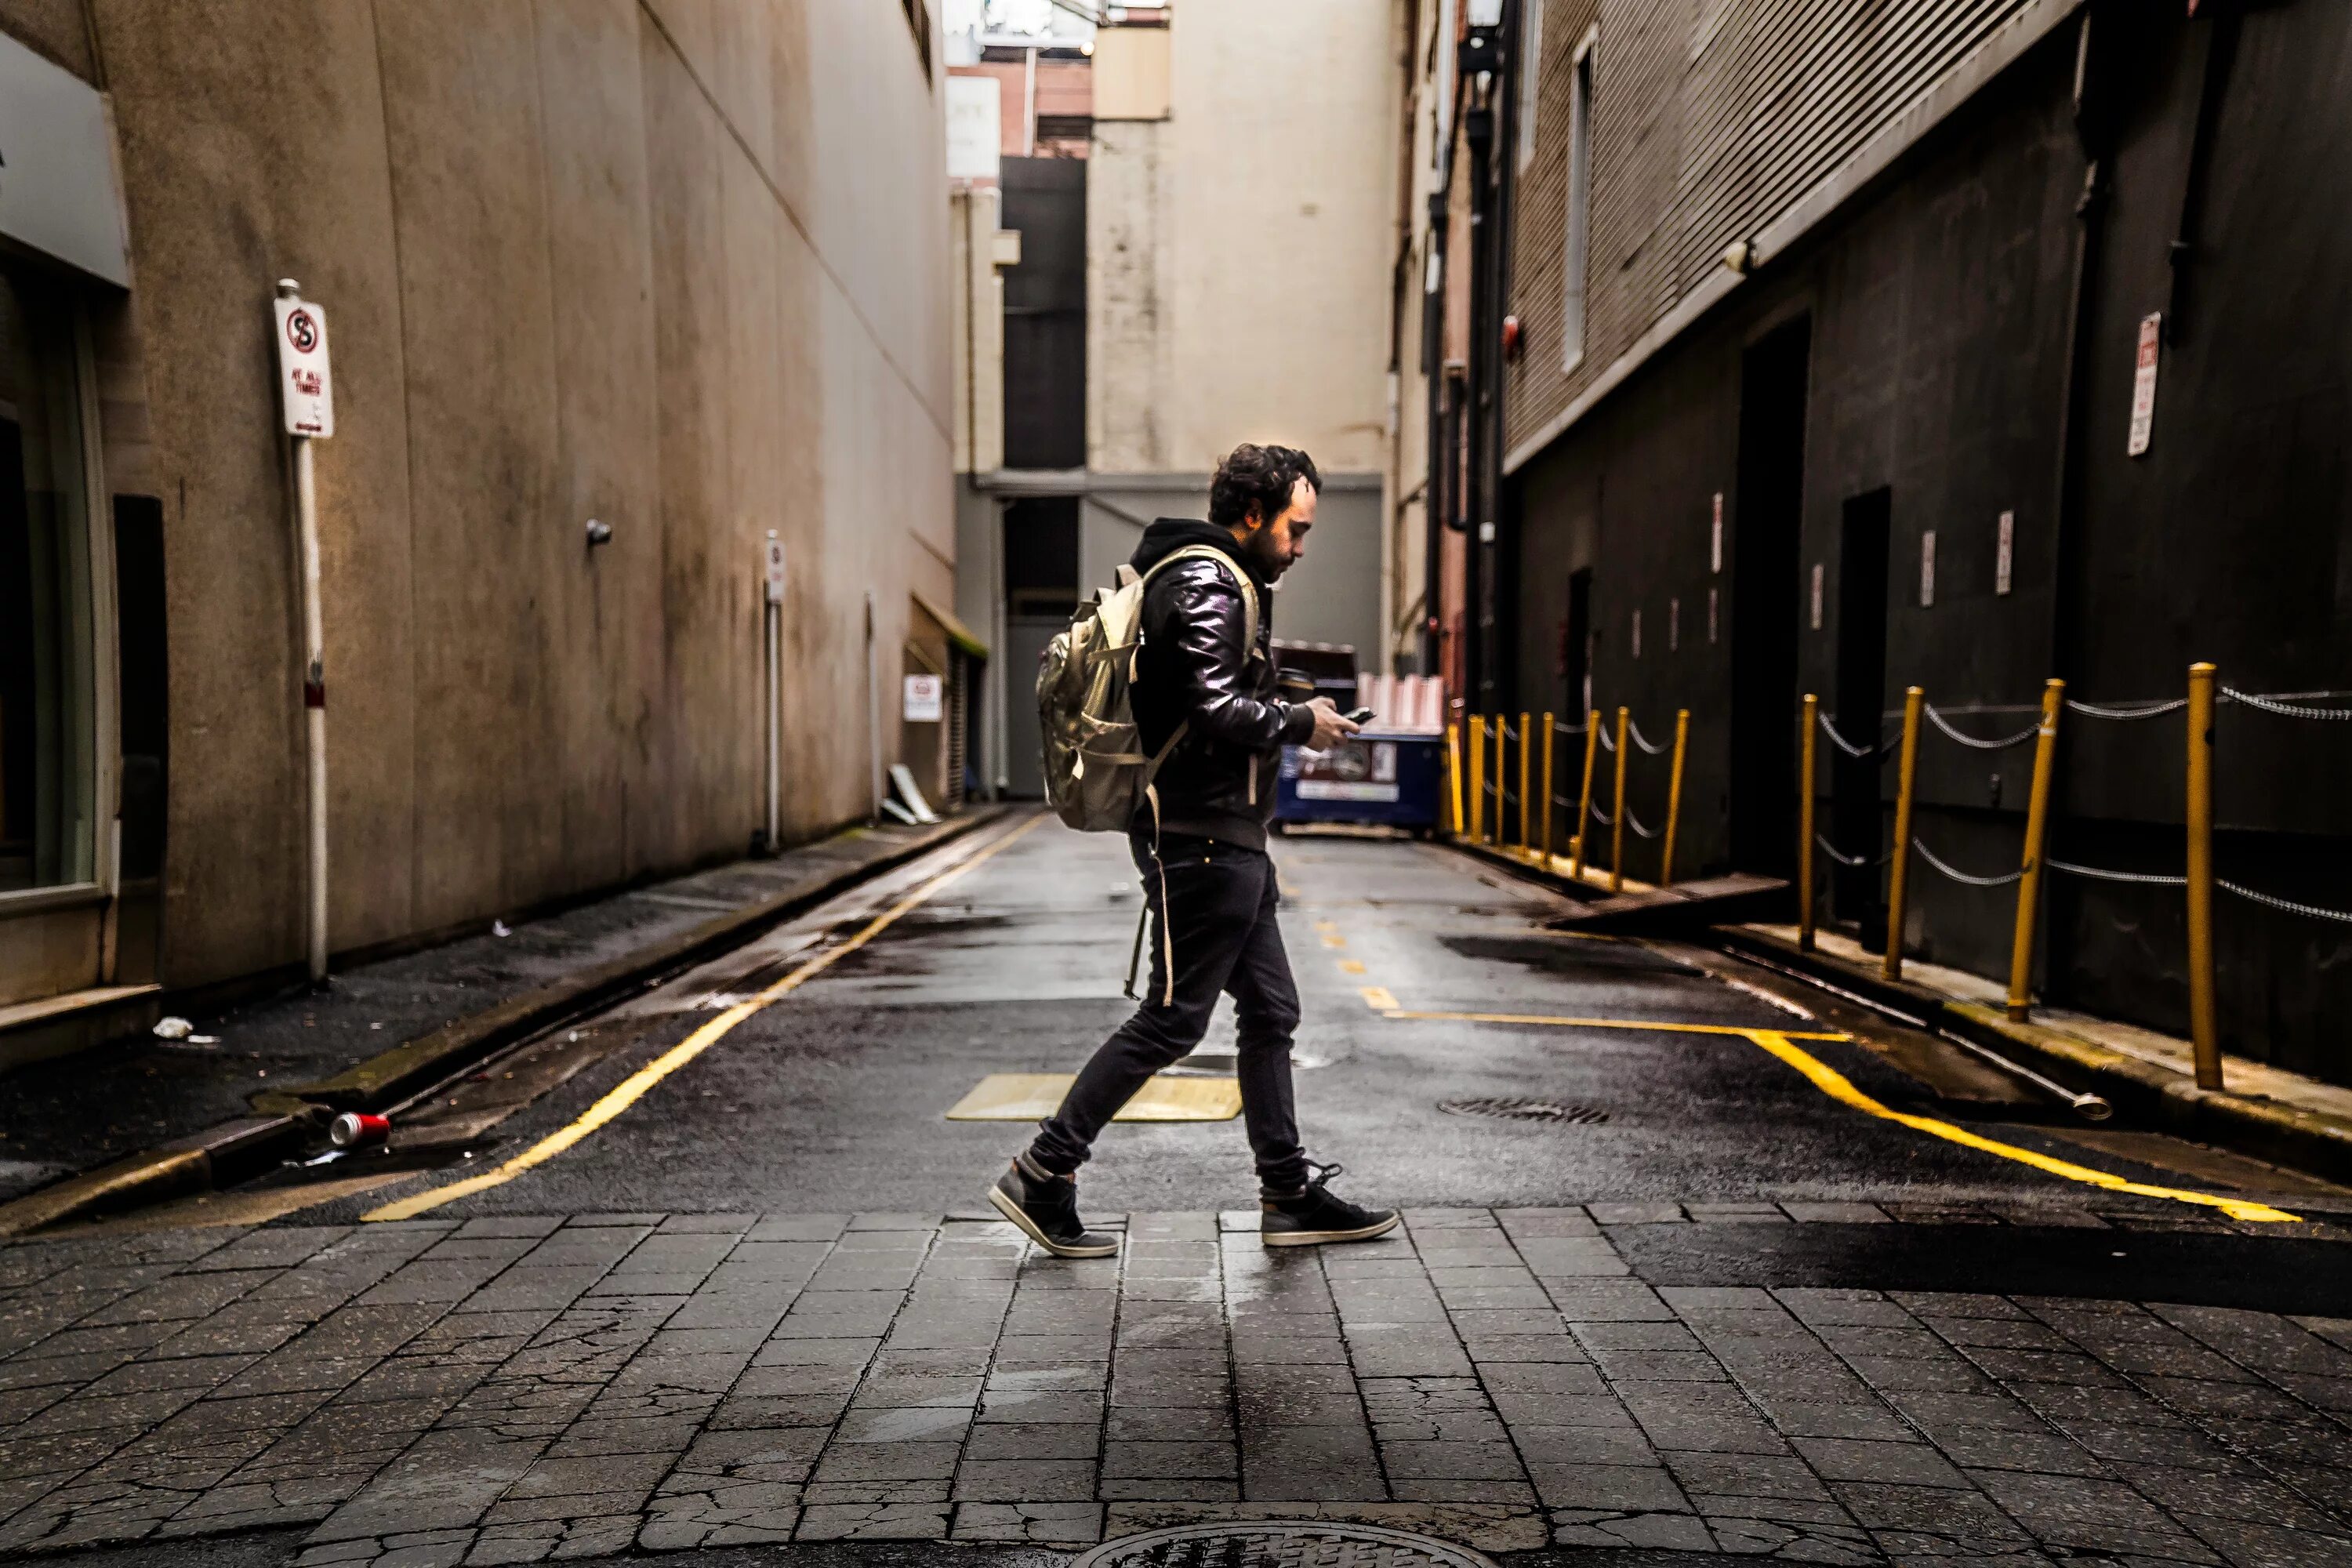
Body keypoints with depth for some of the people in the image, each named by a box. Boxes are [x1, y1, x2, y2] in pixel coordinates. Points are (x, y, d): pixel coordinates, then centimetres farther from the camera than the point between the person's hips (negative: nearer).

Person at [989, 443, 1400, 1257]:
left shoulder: (1219, 580, 19)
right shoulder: (1207, 584, -14)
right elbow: (1217, 709, -25)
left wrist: (1286, 717, 15)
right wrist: (1300, 723, -10)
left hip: (1228, 839, 11)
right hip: (1201, 837, -11)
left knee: (1271, 1011, 12)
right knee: (1172, 1018, -4)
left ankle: (1288, 1195, 21)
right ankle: (1042, 1174, 6)